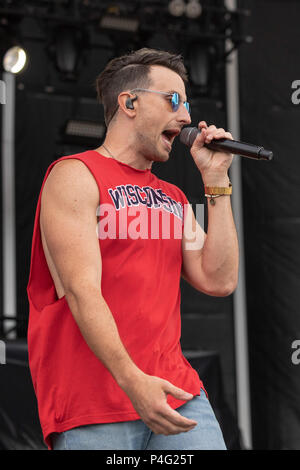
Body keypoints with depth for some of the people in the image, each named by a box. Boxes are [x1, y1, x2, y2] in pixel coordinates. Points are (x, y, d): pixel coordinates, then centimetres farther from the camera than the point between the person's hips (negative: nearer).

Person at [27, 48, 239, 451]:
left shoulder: (173, 198, 20)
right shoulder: (76, 175, -2)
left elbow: (218, 280, 8)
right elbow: (81, 289, -13)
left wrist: (216, 180, 8)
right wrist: (132, 380, -23)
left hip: (176, 393, 6)